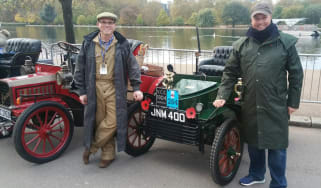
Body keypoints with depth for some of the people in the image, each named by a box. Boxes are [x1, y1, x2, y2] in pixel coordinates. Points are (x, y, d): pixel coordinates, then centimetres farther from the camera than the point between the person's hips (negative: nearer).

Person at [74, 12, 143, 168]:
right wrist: (82, 91, 5)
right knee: (99, 121, 5)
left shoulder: (122, 44, 3)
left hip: (114, 88, -1)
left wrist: (136, 88, -1)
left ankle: (91, 147, 16)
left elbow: (132, 66, 6)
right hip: (95, 87, 1)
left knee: (112, 121, -6)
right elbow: (80, 68, 8)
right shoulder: (88, 43, 5)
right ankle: (108, 154, 23)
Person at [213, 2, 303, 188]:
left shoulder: (286, 42, -3)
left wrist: (293, 102, -1)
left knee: (277, 145, 6)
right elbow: (230, 73, 6)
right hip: (250, 105, 3)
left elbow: (296, 74, 1)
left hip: (276, 106, -3)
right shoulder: (241, 44, 3)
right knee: (253, 141, 17)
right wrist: (222, 96, -3)